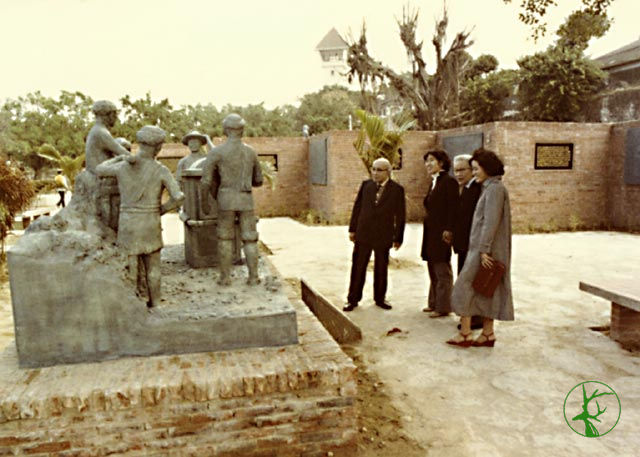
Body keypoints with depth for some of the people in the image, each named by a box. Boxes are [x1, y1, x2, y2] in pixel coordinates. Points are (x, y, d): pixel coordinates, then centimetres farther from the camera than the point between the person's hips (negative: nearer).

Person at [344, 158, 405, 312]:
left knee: (381, 269, 11)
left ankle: (380, 298, 25)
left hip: (383, 235, -1)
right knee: (358, 268, 4)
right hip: (363, 233, 1)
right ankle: (353, 299, 14)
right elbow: (357, 207, 7)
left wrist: (398, 238, -2)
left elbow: (400, 215, -2)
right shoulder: (366, 185, 3)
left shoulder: (397, 189, -4)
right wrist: (352, 229, 4)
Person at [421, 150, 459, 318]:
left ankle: (443, 307, 9)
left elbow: (453, 208, -17)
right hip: (431, 233, 10)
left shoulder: (449, 181, -12)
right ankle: (434, 303, 28)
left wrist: (448, 230, -21)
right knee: (433, 271, 17)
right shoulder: (434, 182, 15)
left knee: (442, 272, 0)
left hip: (441, 233, -10)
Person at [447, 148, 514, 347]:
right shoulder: (490, 188, 15)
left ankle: (464, 334, 3)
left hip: (486, 249, -10)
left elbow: (491, 222, -21)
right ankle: (488, 334, 19)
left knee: (465, 286, -4)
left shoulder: (495, 189, -15)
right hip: (483, 248, 10)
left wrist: (483, 250, -22)